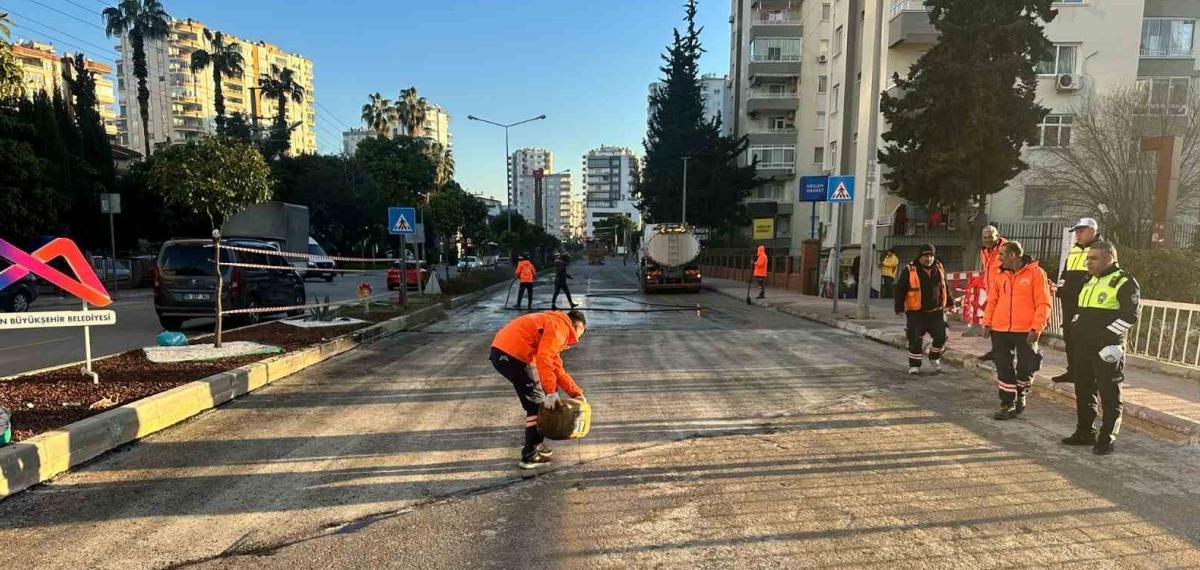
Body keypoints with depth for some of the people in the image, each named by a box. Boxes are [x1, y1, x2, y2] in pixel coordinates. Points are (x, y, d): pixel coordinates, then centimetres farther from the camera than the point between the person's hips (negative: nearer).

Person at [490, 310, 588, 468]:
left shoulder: (554, 324, 26)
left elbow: (556, 366, 29)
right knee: (537, 403, 3)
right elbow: (543, 358, -19)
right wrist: (551, 392, -15)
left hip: (502, 352, 10)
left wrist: (575, 391, 27)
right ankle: (530, 456, 8)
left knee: (534, 401, 21)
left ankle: (535, 445, 31)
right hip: (511, 354, -10)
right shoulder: (560, 326, -5)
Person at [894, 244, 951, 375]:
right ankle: (914, 365, 14)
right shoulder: (909, 270, -9)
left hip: (936, 311, 4)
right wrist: (899, 308, -9)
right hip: (916, 313, -4)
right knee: (916, 340, -1)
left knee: (941, 337, 4)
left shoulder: (939, 268, 6)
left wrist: (949, 303, 20)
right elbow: (900, 290, -6)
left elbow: (945, 286, 19)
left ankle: (934, 358, 29)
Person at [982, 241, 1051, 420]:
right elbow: (992, 301, 12)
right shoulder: (1001, 275, 9)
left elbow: (1043, 303, -9)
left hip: (1026, 331, -4)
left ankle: (1021, 396, 32)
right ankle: (1008, 404, 14)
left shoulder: (1035, 273, -6)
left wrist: (1036, 328, -15)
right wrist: (987, 323, 3)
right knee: (1003, 368, 5)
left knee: (1026, 367, 6)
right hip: (1000, 330, 4)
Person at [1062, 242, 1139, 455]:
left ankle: (1106, 440, 8)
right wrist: (1076, 330, 12)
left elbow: (1130, 315, -17)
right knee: (1083, 391, 14)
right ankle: (1085, 433, 25)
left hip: (1107, 349, -8)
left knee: (1109, 395, 1)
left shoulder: (1124, 282, -9)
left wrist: (1106, 334, -19)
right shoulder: (1090, 281, 17)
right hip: (1084, 346, 8)